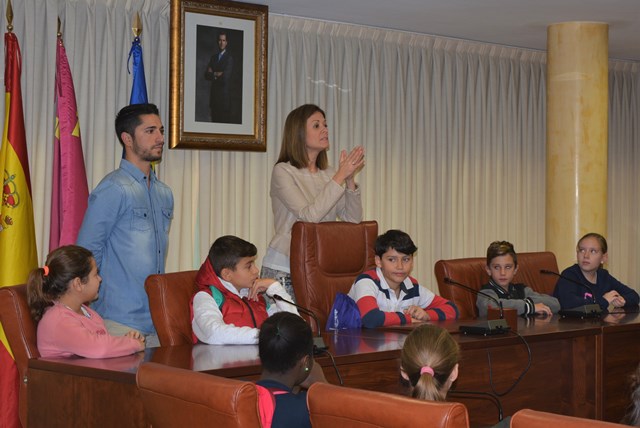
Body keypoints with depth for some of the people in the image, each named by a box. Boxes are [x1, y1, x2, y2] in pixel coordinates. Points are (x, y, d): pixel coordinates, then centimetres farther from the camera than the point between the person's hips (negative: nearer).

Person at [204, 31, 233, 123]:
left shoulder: (229, 58, -6)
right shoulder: (213, 57, 13)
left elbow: (225, 77, -15)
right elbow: (207, 75, 6)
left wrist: (213, 74, -2)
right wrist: (217, 74, -9)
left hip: (224, 95, -6)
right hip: (214, 94, 6)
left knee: (223, 121, -4)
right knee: (214, 120, 6)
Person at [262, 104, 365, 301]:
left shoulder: (328, 174, 12)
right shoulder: (283, 171, -6)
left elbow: (353, 220, 3)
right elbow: (309, 216, -20)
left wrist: (350, 179, -11)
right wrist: (340, 176, -18)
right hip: (283, 268, -5)